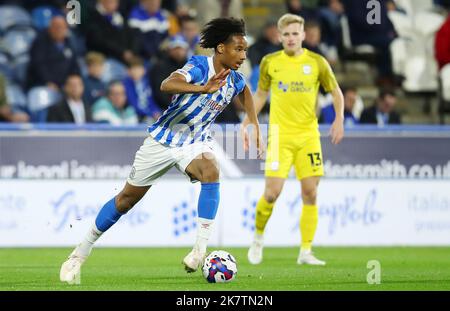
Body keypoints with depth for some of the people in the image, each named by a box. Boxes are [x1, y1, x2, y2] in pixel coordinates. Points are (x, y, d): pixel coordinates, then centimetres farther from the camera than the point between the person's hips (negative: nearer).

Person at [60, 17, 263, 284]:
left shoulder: (235, 80, -5)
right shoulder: (200, 66, -24)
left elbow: (245, 92, 23)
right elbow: (167, 84, -45)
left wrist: (255, 127, 17)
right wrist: (203, 89, -59)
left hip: (195, 142, 4)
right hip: (164, 139, -4)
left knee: (211, 171, -32)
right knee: (127, 199, 6)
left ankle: (200, 250, -31)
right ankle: (80, 254, 23)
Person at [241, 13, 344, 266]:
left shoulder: (317, 62, 2)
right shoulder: (270, 62, 4)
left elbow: (336, 92, 10)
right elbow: (261, 94, 17)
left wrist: (339, 119, -6)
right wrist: (246, 124, 12)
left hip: (308, 135, 1)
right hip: (280, 134, -1)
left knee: (310, 193, -2)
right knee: (272, 192, -11)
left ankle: (306, 252, 5)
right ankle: (258, 237, 15)